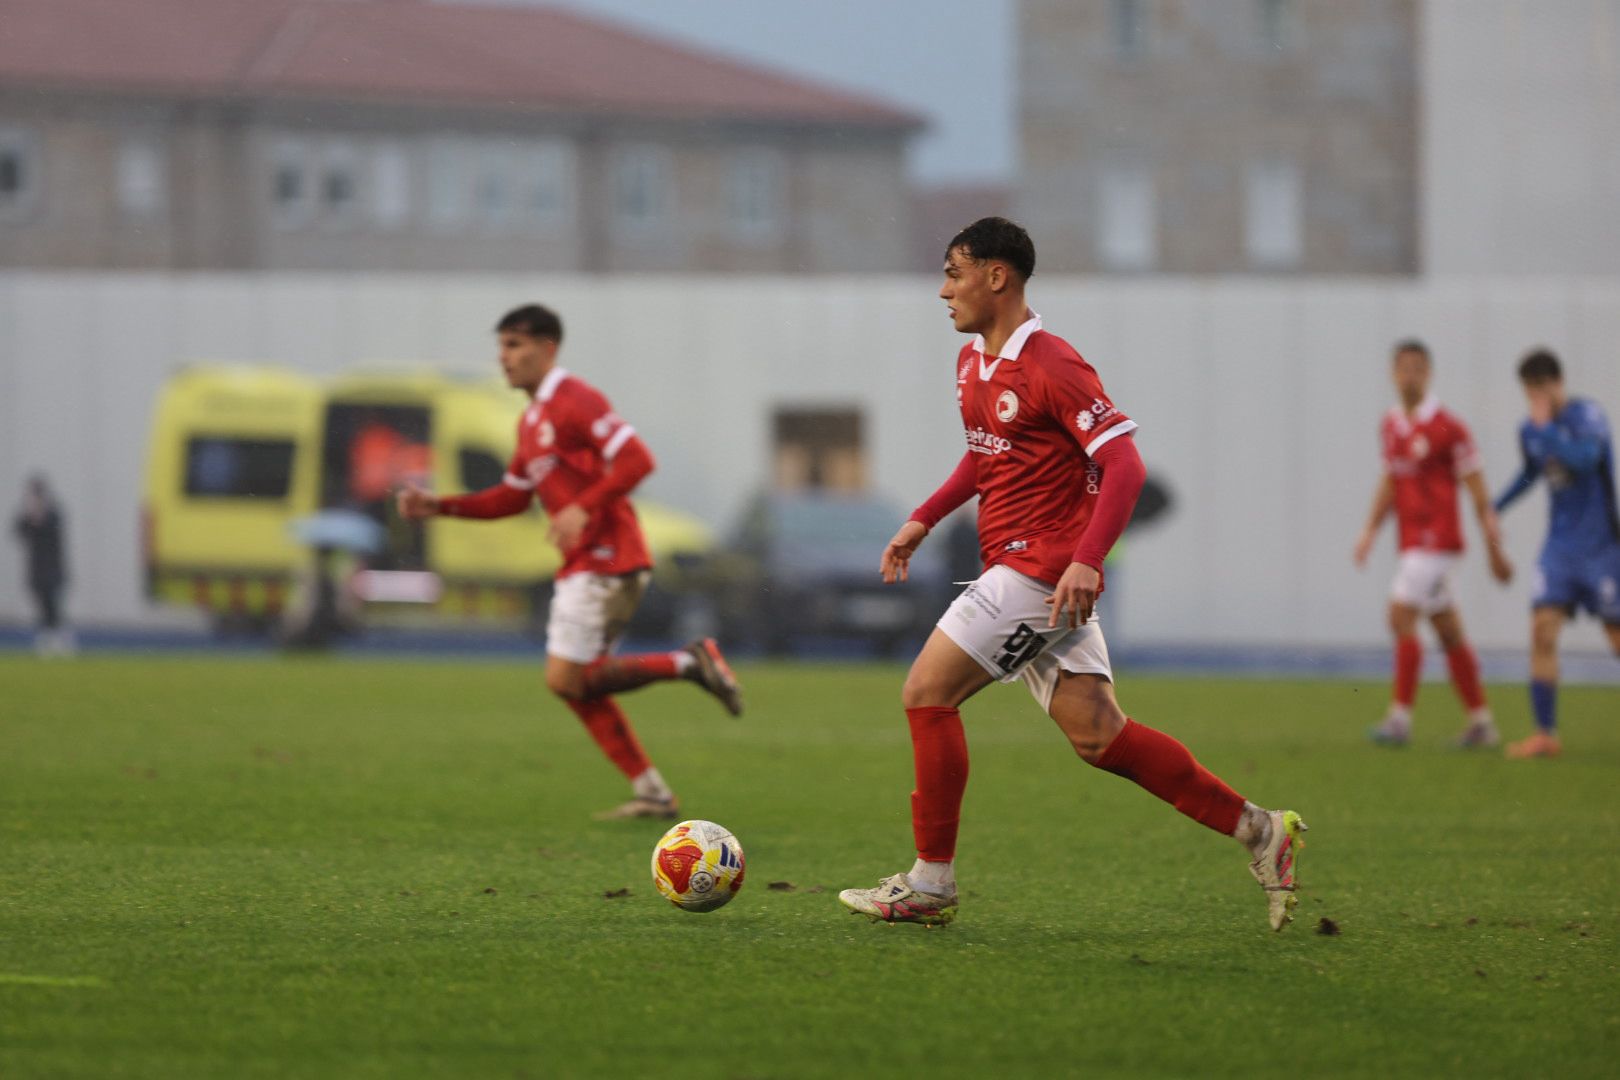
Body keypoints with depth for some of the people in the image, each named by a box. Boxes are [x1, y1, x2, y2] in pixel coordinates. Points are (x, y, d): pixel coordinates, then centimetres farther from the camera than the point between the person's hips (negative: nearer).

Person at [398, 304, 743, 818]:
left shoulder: (575, 400, -11)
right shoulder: (531, 420, 19)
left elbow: (636, 459, -20)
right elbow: (512, 497, 24)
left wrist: (583, 508, -28)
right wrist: (438, 506, 15)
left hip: (607, 559, -10)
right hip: (582, 564, 10)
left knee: (567, 680, -13)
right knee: (579, 687, 8)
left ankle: (689, 664, -7)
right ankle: (653, 794, 10)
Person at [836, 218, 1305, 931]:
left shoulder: (1050, 366, -15)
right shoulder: (972, 362, 14)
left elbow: (1124, 466, -19)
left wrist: (1086, 561, -29)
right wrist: (923, 520, 21)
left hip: (1043, 569, -9)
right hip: (1010, 567, 9)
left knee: (927, 692, -9)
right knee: (1095, 734, 4)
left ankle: (931, 882, -1)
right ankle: (1258, 830, 9)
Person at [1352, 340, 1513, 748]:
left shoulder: (1447, 427, -11)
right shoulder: (1390, 424, 11)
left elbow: (1478, 492, -8)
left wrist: (1495, 549, -7)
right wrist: (1370, 530, 14)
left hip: (1437, 539, -7)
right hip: (1412, 541, 7)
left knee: (1401, 617, -16)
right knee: (1450, 633, 10)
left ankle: (1400, 717, -13)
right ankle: (1481, 722, 15)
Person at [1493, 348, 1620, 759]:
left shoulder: (1586, 414, -12)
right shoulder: (1530, 431, 7)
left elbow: (1585, 457, -31)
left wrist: (1545, 428, -23)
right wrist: (1494, 509, 23)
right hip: (1560, 546, 5)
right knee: (1543, 626, -9)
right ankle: (1546, 733, -8)